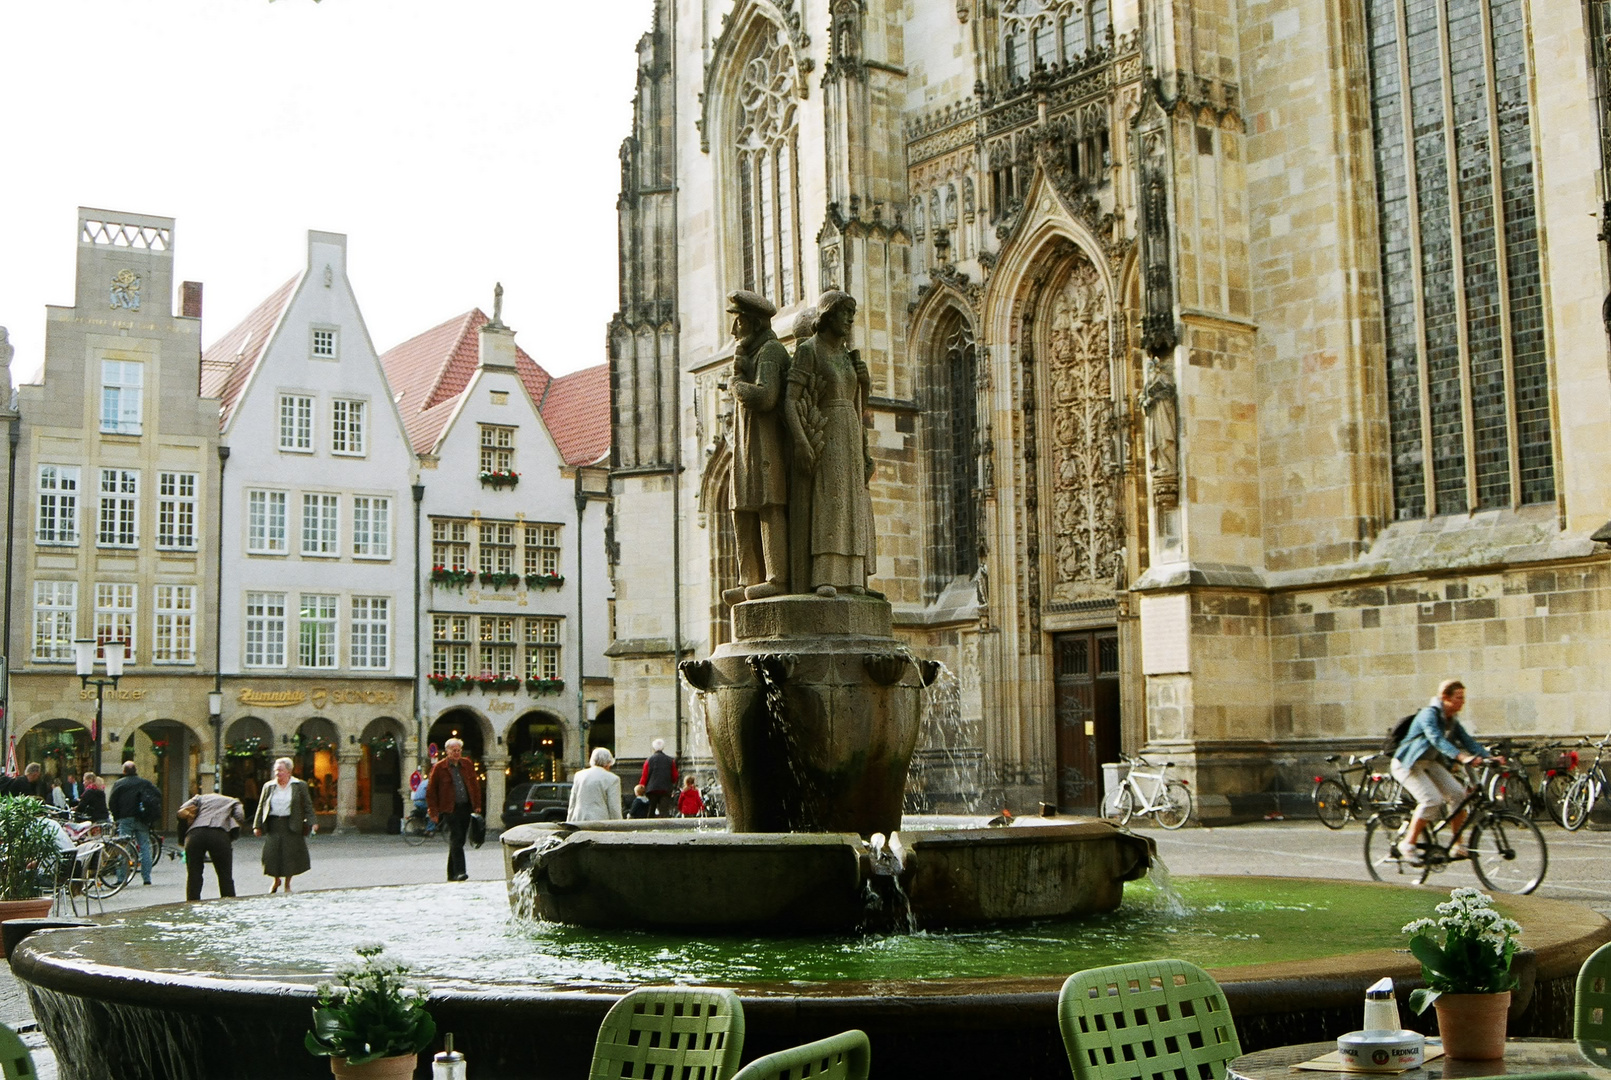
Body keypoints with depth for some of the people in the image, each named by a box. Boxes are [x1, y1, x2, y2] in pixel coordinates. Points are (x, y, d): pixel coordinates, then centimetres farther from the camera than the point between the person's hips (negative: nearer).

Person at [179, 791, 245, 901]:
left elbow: (181, 812, 17)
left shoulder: (200, 798, 34)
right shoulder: (233, 802, 31)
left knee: (193, 875, 11)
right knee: (225, 876, 10)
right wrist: (231, 838, 20)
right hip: (220, 834, -1)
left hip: (195, 834, 1)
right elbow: (240, 818, 10)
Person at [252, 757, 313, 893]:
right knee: (271, 853, -6)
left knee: (290, 854, 0)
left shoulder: (300, 786, 4)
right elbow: (261, 807, 13)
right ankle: (276, 880, 17)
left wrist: (310, 823, -7)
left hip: (291, 826, -2)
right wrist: (257, 826, 8)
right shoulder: (268, 787, 11)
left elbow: (308, 806, 3)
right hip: (273, 825, 2)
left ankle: (287, 883, 15)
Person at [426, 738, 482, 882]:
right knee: (456, 840, -15)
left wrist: (477, 805, 12)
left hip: (466, 807, 5)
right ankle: (459, 872, -19)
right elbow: (430, 791, -1)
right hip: (451, 809, -5)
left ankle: (452, 874, 18)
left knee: (458, 841, 10)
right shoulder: (439, 768, -3)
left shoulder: (468, 764, 10)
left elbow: (475, 785, 18)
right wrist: (434, 812, -5)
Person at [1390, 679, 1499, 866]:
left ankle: (1458, 846, 2)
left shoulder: (1452, 722, 6)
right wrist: (1461, 757, -50)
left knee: (1458, 794, -8)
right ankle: (1409, 844, -13)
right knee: (1432, 800, -26)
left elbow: (1468, 741, -1)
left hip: (1430, 763, 8)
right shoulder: (1429, 714, -21)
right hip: (1407, 763, -8)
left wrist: (1490, 757, -18)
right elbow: (1437, 740, -37)